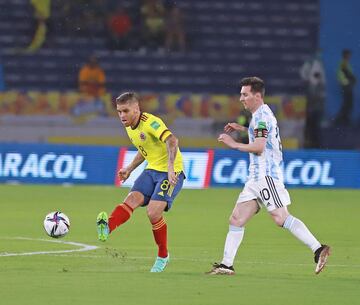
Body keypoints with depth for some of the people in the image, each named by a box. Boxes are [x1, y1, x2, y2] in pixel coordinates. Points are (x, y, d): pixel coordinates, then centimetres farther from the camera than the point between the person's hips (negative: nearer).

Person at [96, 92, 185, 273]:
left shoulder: (150, 122, -19)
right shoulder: (130, 128, 9)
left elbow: (172, 141, -36)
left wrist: (170, 167, -49)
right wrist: (129, 169, 23)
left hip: (171, 172, -8)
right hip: (152, 170, 8)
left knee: (153, 212, -19)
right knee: (132, 199, -18)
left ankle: (163, 256, 2)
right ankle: (107, 228, -44)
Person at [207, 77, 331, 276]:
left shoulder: (261, 115, -11)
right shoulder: (261, 114, 20)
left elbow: (259, 147, -20)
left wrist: (234, 144, -11)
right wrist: (241, 129, 30)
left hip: (266, 175, -10)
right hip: (256, 177, 10)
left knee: (281, 218, -18)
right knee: (236, 219, 5)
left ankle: (318, 249, -19)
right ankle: (227, 265, 5)